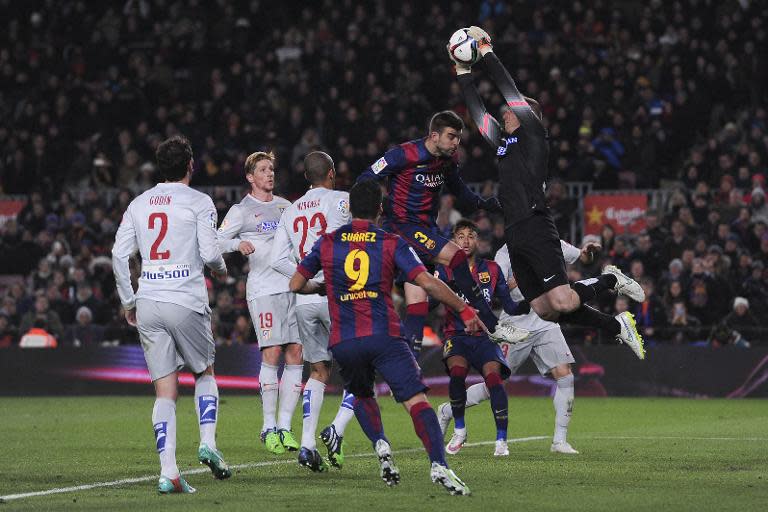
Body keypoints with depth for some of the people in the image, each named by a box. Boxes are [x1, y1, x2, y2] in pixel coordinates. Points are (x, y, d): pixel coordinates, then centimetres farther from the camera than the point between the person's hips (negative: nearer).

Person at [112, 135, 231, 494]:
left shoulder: (138, 205, 11)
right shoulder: (199, 202, -1)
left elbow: (119, 255, 7)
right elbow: (209, 253, -8)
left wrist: (128, 302, 16)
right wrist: (221, 268, 15)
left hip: (148, 303, 3)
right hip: (186, 302, -3)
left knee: (165, 391, 2)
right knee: (204, 373, 20)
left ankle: (168, 472, -8)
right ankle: (208, 443, 1)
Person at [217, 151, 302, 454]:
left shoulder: (286, 206, 20)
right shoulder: (241, 211, 4)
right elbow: (216, 242, -2)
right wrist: (238, 244, -20)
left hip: (293, 287, 5)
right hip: (263, 290, -5)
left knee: (295, 354, -1)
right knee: (272, 353, -12)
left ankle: (285, 426, 2)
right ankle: (269, 427, -6)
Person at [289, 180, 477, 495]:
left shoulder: (327, 243, 10)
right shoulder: (391, 243, 4)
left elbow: (296, 284, 15)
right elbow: (428, 283, -4)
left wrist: (322, 287, 36)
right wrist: (465, 310, 3)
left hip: (343, 342, 3)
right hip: (384, 336, -2)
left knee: (361, 396, 28)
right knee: (417, 401, -8)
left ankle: (380, 445, 2)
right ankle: (439, 464, -28)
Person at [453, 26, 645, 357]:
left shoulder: (533, 133, 5)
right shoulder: (504, 143, 24)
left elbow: (510, 92, 1)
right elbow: (478, 110, 29)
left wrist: (487, 52, 6)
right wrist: (463, 71, 28)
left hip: (536, 228, -8)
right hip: (514, 237, 8)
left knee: (562, 302, -20)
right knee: (545, 311, 2)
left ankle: (610, 280, 8)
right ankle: (616, 326, 14)